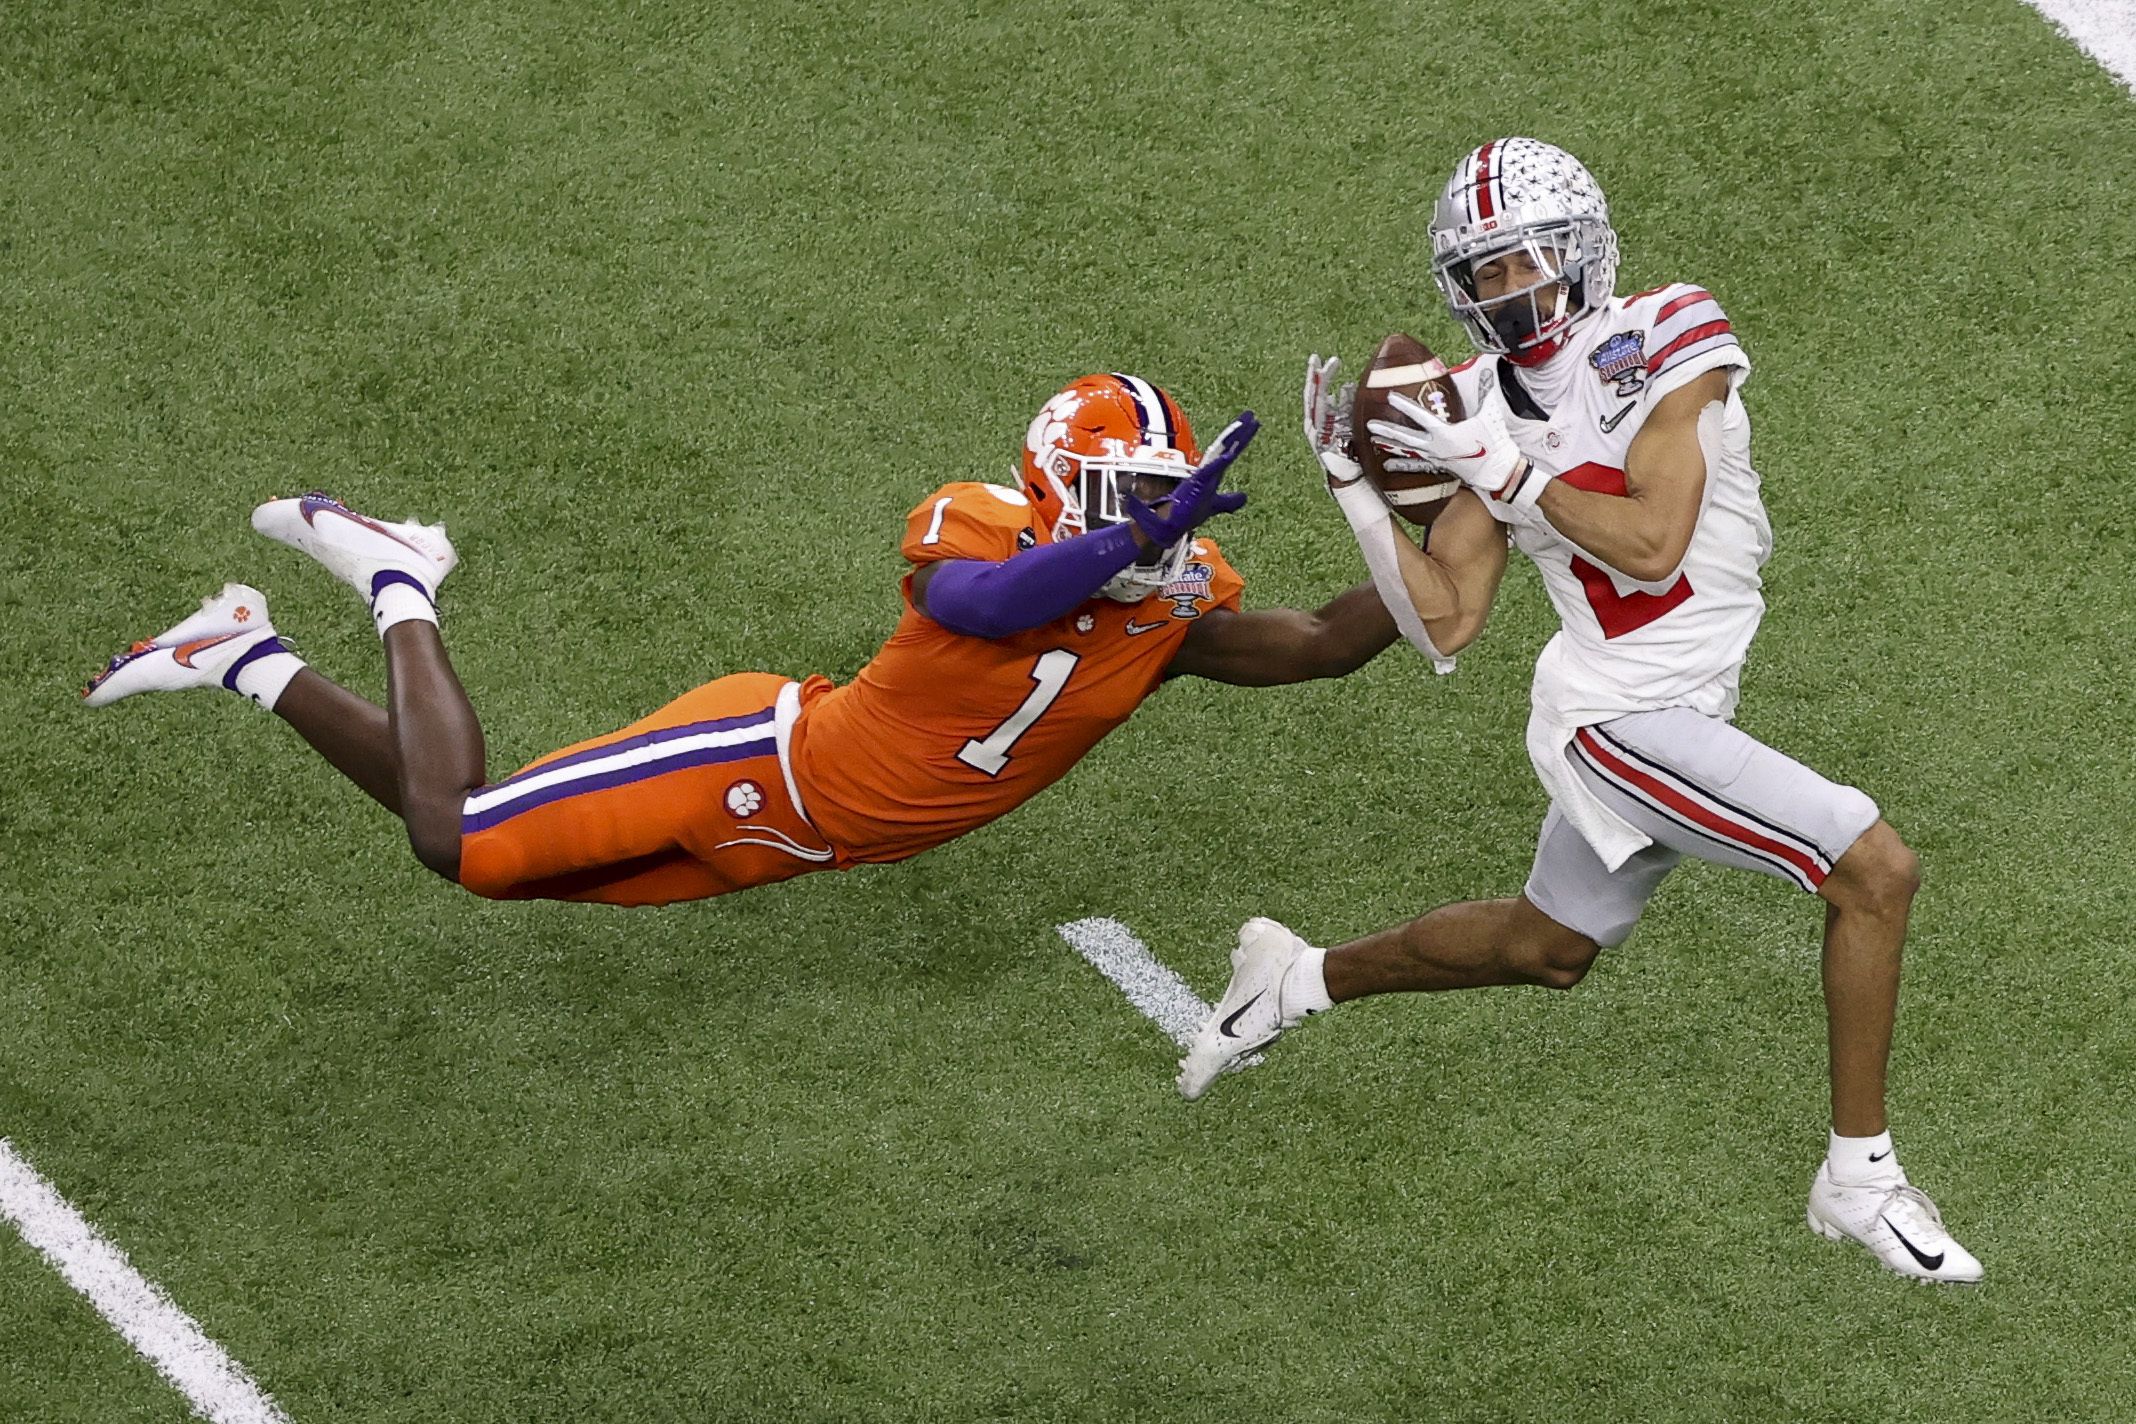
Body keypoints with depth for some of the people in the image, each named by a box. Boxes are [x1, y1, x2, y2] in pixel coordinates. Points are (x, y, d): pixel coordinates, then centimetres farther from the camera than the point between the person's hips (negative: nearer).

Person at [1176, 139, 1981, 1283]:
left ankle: (1302, 977, 46)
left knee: (1546, 949, 25)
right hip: (1622, 719, -4)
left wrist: (1507, 469, -19)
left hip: (1677, 707, 4)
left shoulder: (1669, 343, -8)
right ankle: (1858, 1179, -3)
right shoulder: (1489, 408, -6)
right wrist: (1352, 488, -12)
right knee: (1875, 871, -15)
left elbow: (1653, 543, -17)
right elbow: (1445, 624, -5)